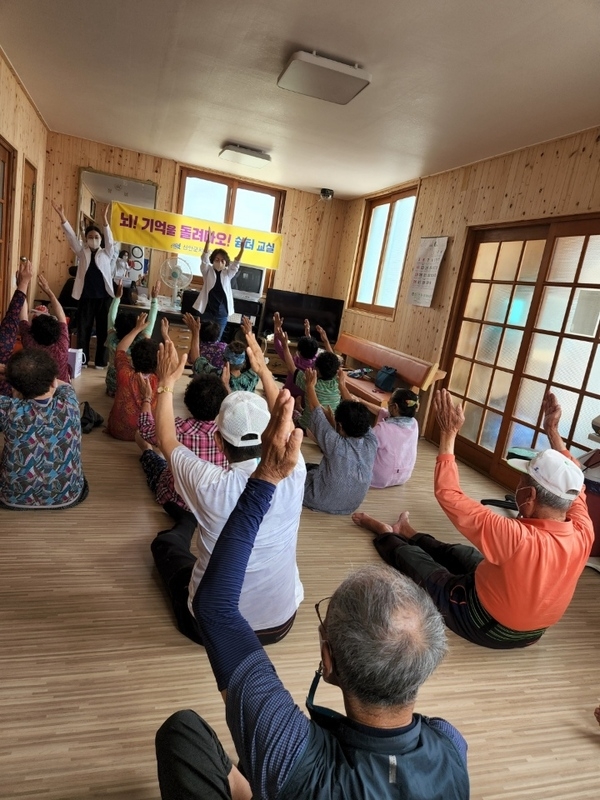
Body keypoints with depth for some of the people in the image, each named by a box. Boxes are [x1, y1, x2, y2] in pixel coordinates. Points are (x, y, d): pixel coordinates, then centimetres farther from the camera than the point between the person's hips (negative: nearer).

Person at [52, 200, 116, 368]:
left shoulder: (106, 253, 7)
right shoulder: (82, 252, 10)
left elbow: (109, 239, -9)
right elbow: (71, 236, 0)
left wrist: (105, 219, -24)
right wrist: (62, 217, -14)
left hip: (104, 296, -1)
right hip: (86, 296, 1)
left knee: (103, 329, 3)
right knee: (83, 328, 4)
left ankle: (100, 361, 11)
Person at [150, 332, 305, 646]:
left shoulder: (210, 484, -28)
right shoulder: (293, 475, -22)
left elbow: (166, 440, -7)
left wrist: (167, 383, 3)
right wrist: (264, 370, 8)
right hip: (280, 623, 2)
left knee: (164, 542, 23)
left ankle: (188, 524, 53)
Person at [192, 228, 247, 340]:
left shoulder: (227, 274, 6)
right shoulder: (208, 271, 0)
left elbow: (236, 264, -4)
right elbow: (204, 259, -13)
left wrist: (242, 249, -21)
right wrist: (208, 242, -28)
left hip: (222, 314, 2)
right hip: (207, 312, -2)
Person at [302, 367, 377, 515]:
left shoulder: (336, 444, -30)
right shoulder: (372, 443, -19)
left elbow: (316, 410, -17)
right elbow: (359, 415, -2)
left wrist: (310, 384, 0)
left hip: (323, 502, -5)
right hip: (351, 506, 5)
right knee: (313, 467, 24)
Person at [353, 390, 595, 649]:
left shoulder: (517, 538, -41)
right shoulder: (583, 533, -23)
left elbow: (448, 494, -33)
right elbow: (572, 483, -1)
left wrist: (449, 432, -27)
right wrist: (552, 430, 2)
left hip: (484, 627, -6)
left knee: (407, 555, 15)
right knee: (458, 552, 26)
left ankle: (386, 534, 46)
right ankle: (409, 535, 52)